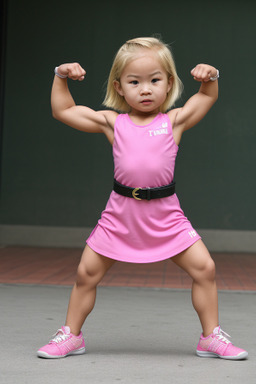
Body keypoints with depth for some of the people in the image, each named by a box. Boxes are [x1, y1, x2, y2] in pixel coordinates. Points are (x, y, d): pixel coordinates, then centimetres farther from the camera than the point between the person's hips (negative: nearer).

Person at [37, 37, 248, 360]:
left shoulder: (175, 120, 3)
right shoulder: (112, 122, 3)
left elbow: (208, 98, 17)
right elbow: (62, 111, 8)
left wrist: (210, 77, -1)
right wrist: (61, 77, 1)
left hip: (165, 215, 0)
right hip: (121, 213, 0)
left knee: (204, 268, -4)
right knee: (86, 273, 5)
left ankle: (211, 337, 13)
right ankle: (71, 336, 24)